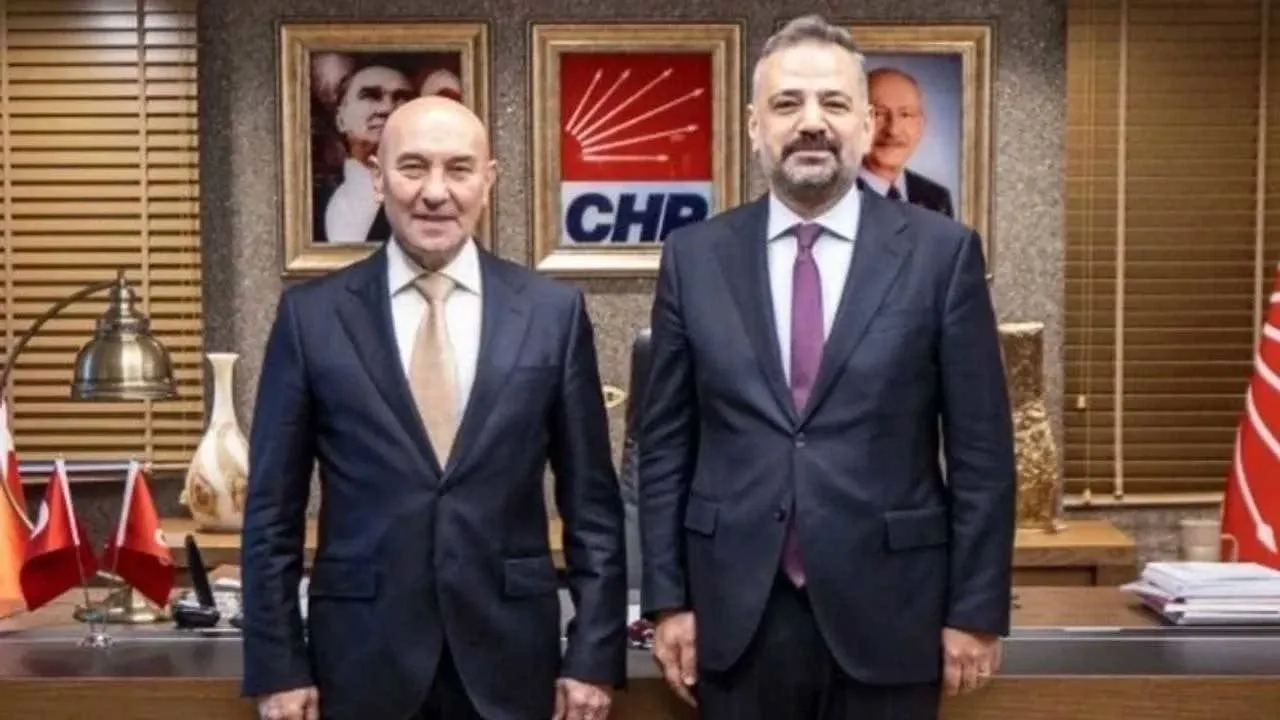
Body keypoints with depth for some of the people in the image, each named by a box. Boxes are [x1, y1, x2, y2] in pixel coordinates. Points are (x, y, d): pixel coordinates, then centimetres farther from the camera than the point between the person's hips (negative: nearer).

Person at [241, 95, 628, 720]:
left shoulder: (554, 312, -1)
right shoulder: (311, 314, -2)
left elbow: (591, 502, 1)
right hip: (362, 658, 0)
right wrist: (278, 666, -2)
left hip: (511, 658, 1)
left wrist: (595, 654, -1)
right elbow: (272, 509, 1)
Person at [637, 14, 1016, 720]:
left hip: (887, 616, -1)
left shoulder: (941, 252, -2)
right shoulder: (694, 256, 2)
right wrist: (667, 598, 2)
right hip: (737, 618, 1)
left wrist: (976, 609, -3)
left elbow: (980, 450, -2)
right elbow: (665, 446, 4)